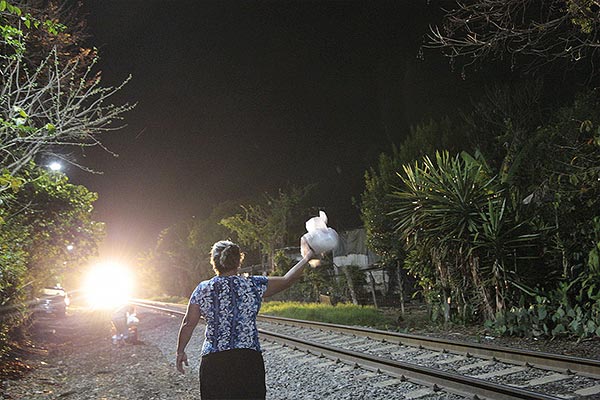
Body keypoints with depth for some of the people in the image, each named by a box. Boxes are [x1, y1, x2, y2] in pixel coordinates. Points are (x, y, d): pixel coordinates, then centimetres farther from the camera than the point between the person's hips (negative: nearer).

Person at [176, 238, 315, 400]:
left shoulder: (202, 289, 3)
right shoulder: (253, 285, -1)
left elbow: (188, 324, 5)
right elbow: (287, 280, 9)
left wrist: (180, 351, 19)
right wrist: (306, 257, 21)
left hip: (212, 361, 1)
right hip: (248, 360, -1)